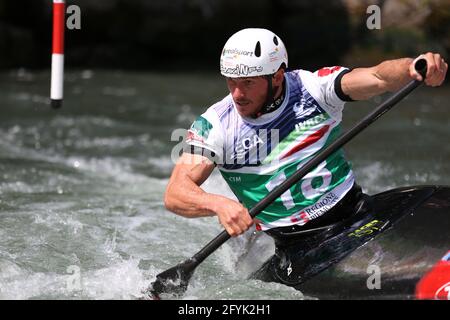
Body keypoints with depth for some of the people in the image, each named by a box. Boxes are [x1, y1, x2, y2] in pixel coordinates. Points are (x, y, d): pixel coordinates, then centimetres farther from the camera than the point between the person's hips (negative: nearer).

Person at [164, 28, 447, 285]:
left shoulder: (313, 87, -4)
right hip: (296, 247, 0)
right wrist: (218, 204, -35)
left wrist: (411, 68, -41)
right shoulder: (215, 125, -6)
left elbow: (377, 78, -19)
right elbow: (175, 194, -14)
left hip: (354, 213, 0)